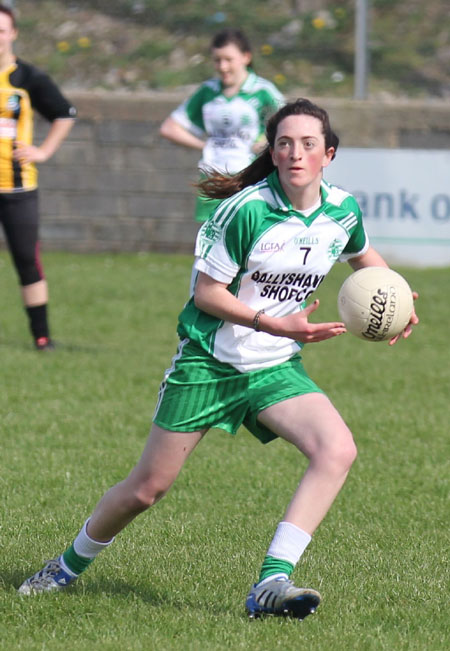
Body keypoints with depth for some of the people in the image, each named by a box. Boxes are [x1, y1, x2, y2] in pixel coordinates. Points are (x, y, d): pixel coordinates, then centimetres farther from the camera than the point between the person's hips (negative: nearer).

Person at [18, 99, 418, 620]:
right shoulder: (246, 209, -20)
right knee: (148, 487, 3)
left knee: (338, 450, -23)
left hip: (276, 369, 4)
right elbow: (206, 292, -15)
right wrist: (276, 325, -23)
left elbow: (364, 256, 20)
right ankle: (70, 565, 31)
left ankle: (271, 583, -26)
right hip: (209, 361, -4)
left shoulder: (342, 210, -4)